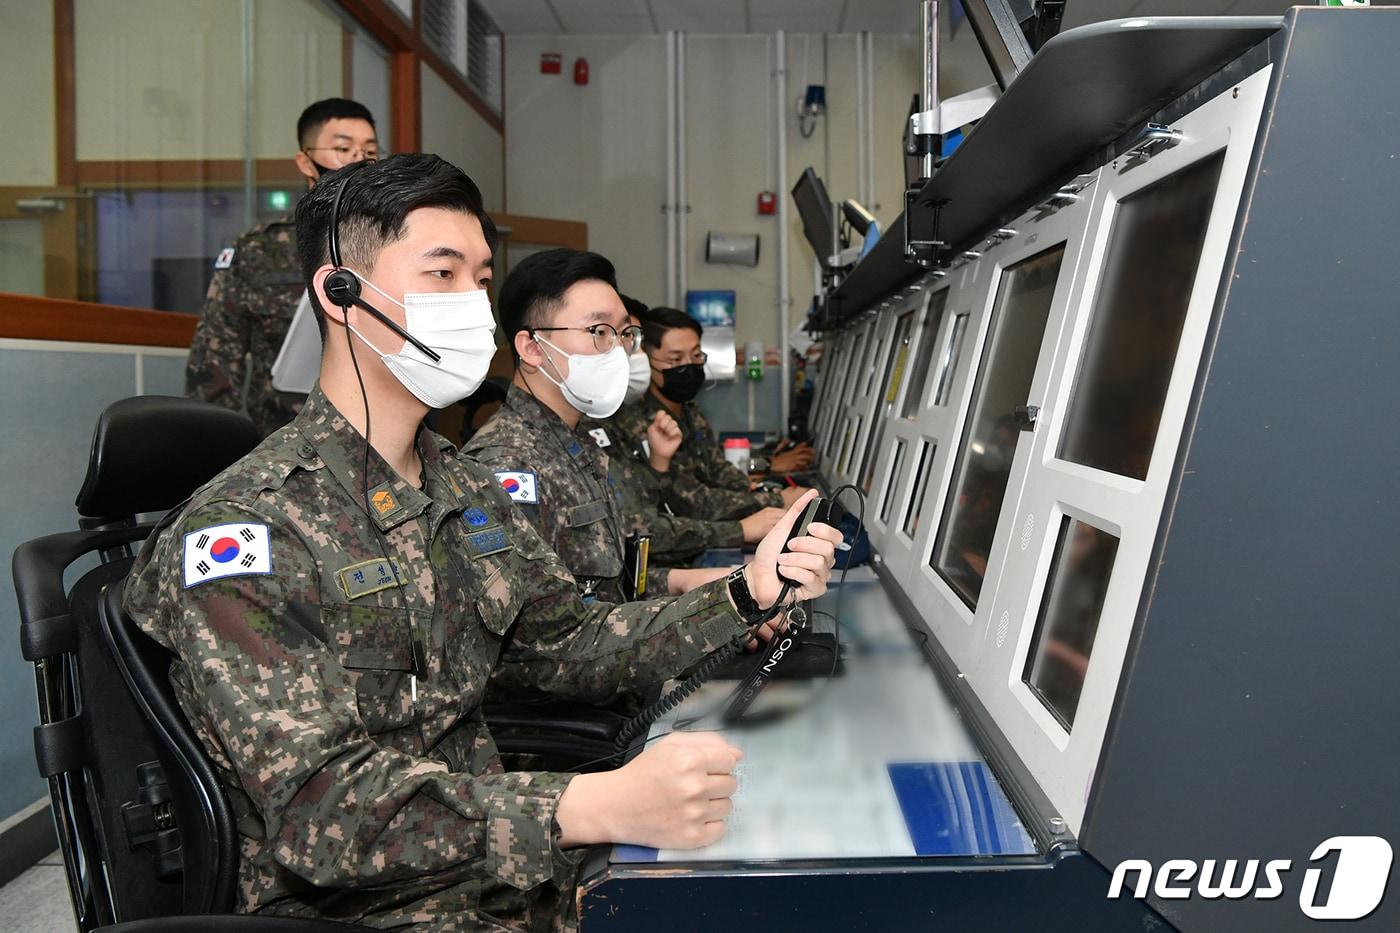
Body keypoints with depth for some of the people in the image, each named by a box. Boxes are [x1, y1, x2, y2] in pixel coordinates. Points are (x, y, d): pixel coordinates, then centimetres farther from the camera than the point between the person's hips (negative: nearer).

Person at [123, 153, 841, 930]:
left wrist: (745, 593, 1)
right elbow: (317, 803, -26)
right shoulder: (244, 530, -18)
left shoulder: (469, 493, 8)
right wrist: (594, 807, -38)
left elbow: (566, 648, 14)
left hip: (501, 864, 7)